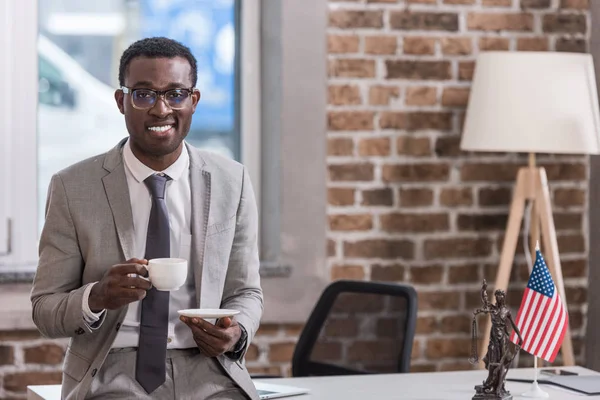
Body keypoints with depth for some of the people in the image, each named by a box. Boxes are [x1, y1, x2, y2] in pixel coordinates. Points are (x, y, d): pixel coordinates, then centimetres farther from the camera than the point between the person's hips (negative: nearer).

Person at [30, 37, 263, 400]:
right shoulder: (73, 188, 1)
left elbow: (245, 292, 13)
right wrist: (96, 298, -19)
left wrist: (237, 332, -9)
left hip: (207, 370, 2)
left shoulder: (232, 182, 6)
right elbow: (45, 309, 2)